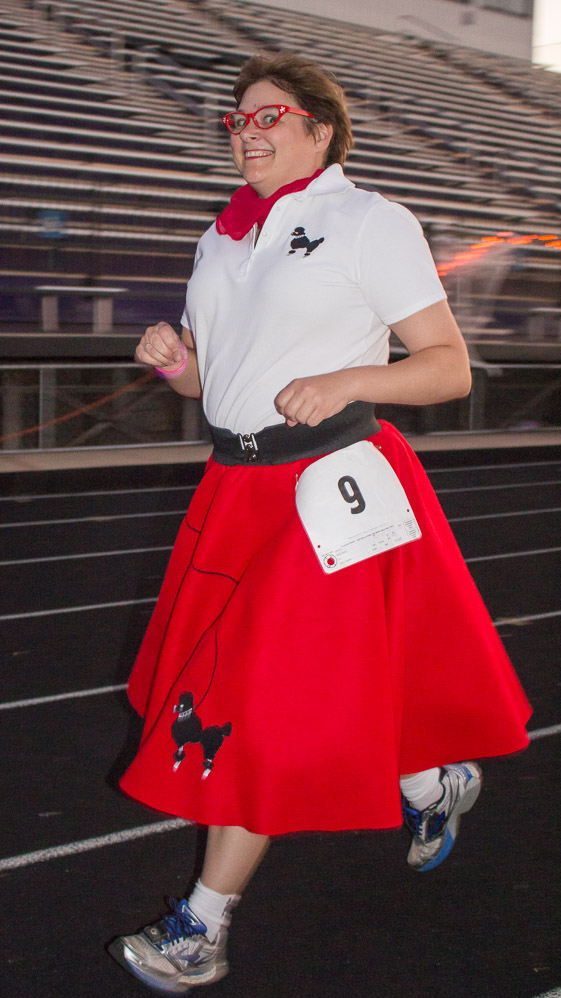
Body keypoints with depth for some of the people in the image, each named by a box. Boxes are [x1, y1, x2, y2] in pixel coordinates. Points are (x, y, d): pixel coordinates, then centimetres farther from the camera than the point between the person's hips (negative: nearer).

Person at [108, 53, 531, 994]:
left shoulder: (370, 222, -5)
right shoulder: (221, 240, 14)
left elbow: (450, 368, -7)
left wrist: (347, 380, -22)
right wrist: (176, 358, -3)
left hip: (326, 490, -7)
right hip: (237, 486, 7)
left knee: (274, 702, -3)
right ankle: (430, 783, 43)